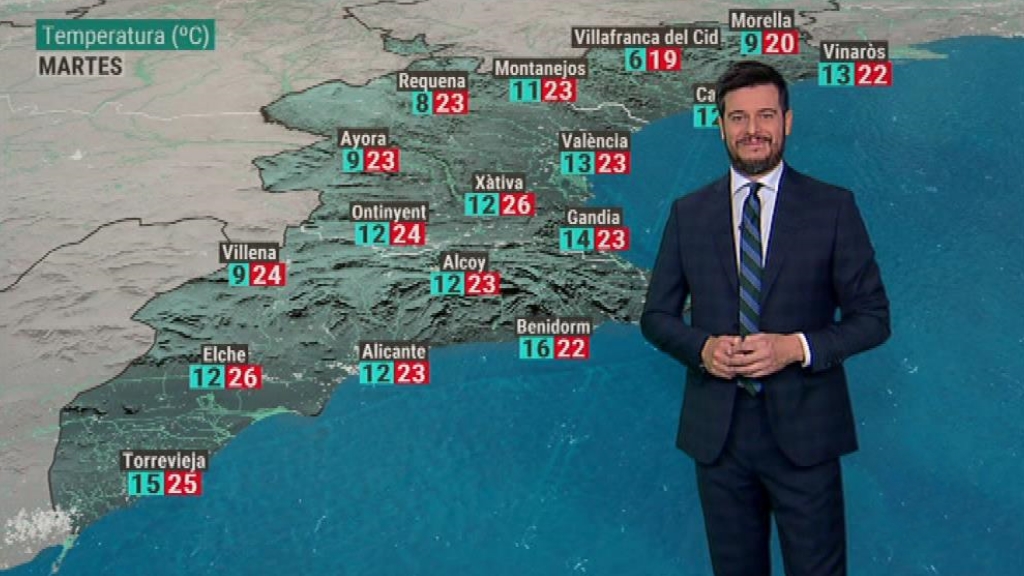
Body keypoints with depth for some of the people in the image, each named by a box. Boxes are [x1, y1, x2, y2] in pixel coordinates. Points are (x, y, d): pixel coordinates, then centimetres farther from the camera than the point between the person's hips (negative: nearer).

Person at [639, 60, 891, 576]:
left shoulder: (833, 208, -1)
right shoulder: (688, 214, 5)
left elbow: (872, 316, 0)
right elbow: (656, 316, 9)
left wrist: (797, 347, -16)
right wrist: (702, 347, -12)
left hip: (803, 431, -2)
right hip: (717, 430, 2)